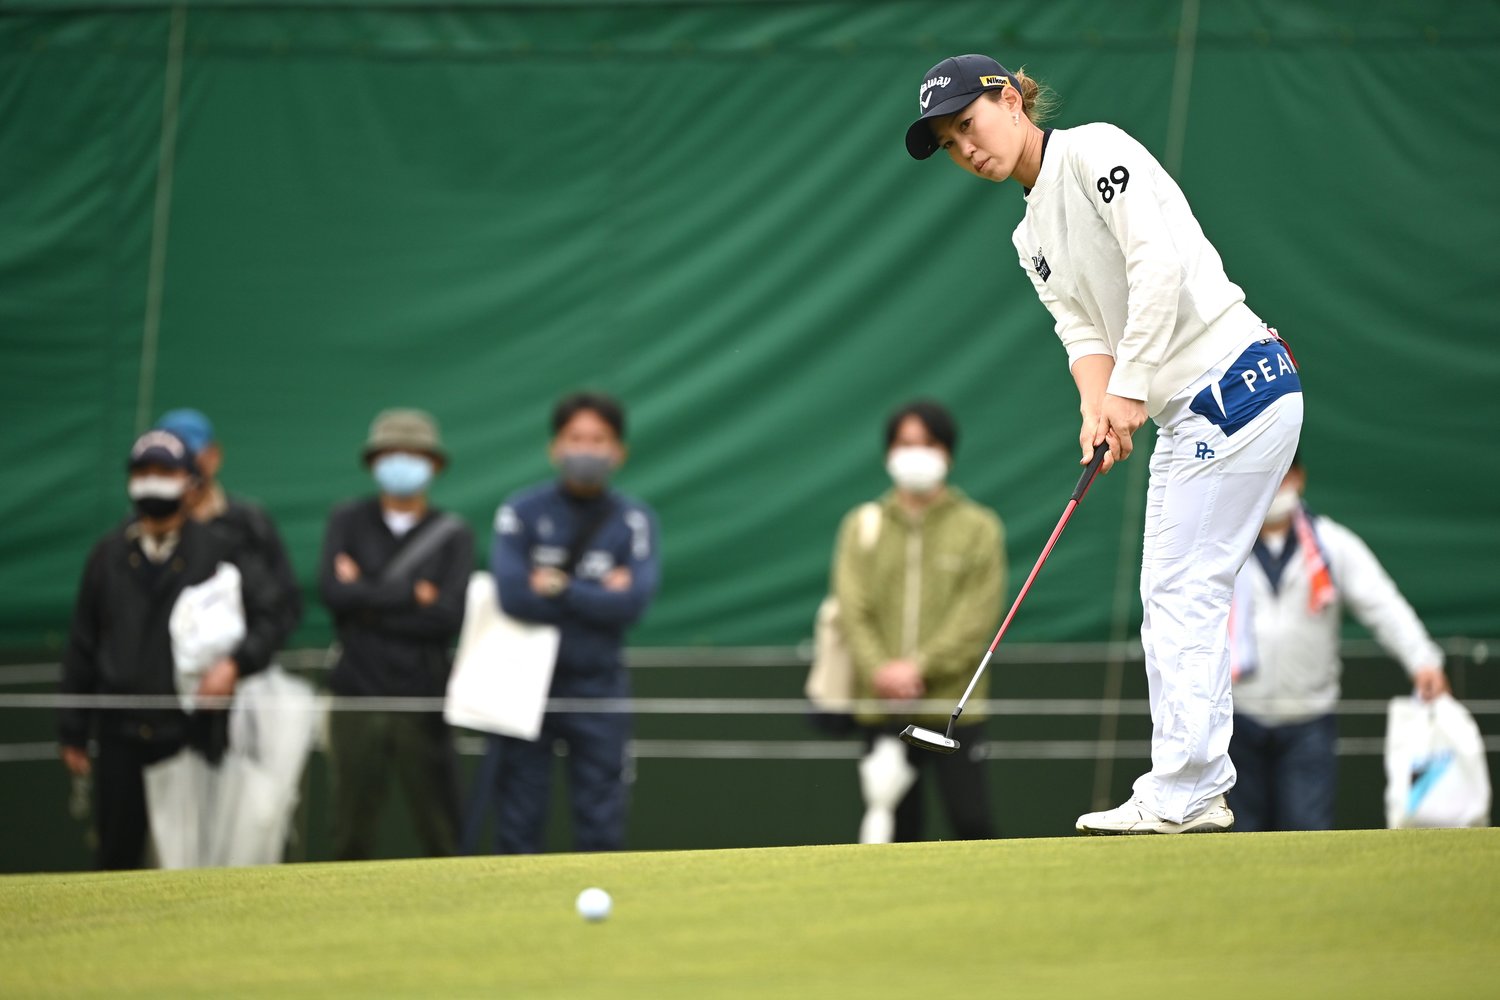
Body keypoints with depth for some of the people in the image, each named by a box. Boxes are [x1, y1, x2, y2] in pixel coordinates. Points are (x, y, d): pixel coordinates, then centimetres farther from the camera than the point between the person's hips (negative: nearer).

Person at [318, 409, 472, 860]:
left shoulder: (452, 534, 6)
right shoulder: (348, 521, 9)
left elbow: (450, 615, -8)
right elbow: (332, 589, -8)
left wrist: (367, 600, -6)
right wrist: (411, 594, -7)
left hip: (422, 701, -1)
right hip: (356, 698, 1)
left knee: (441, 833, -3)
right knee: (351, 831, 2)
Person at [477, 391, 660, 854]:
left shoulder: (634, 520, 2)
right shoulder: (521, 512, 0)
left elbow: (633, 602, -12)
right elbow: (512, 592, -15)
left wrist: (560, 588, -10)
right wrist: (599, 594, -10)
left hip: (597, 683, 0)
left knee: (601, 827, 1)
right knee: (517, 826, 3)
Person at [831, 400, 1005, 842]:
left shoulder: (978, 528, 4)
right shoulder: (863, 526, 11)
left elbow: (977, 615, -6)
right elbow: (851, 607, 1)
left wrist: (921, 667, -17)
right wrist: (878, 669, -16)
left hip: (954, 704, -2)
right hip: (883, 710, 2)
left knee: (972, 822, -8)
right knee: (896, 826, 3)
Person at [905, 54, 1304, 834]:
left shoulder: (1094, 153, -9)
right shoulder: (1031, 237, 19)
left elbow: (1159, 261, -20)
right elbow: (1083, 330, 10)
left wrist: (1129, 388, -21)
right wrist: (1098, 410, -11)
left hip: (1233, 381, -10)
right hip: (1187, 416, 10)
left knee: (1182, 591, -11)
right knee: (1172, 595, 9)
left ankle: (1180, 793, -12)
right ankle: (1197, 794, 12)